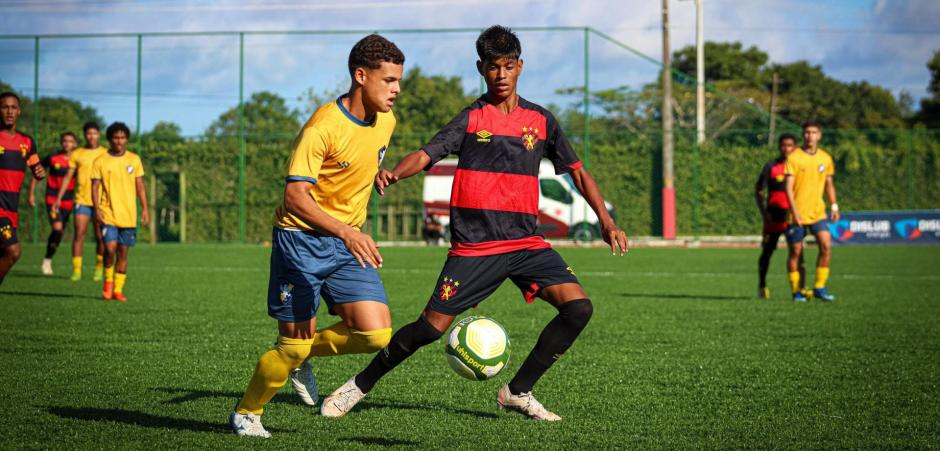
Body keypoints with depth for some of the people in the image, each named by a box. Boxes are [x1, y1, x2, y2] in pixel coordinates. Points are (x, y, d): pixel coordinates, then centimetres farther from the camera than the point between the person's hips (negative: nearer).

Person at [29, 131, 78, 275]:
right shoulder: (52, 158, -6)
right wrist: (32, 193, 3)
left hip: (68, 201, 3)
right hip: (52, 199, -3)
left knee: (60, 232, 9)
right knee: (57, 229, -18)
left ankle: (48, 259, 28)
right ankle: (47, 259, -1)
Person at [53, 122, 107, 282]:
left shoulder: (105, 154, 5)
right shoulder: (77, 154, 7)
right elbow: (68, 177, 9)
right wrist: (59, 198, 3)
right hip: (82, 200, 0)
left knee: (100, 237, 2)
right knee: (79, 234, -9)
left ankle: (99, 268, 19)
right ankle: (76, 270, -6)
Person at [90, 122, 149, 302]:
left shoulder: (134, 159, 6)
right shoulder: (100, 161, -1)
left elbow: (140, 186, 9)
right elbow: (95, 186, -1)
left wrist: (145, 209, 3)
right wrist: (96, 208, -13)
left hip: (128, 215, 3)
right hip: (108, 213, -2)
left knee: (123, 253, 5)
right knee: (110, 248, -16)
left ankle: (118, 289, 15)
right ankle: (108, 280, 9)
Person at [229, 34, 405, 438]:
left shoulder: (386, 122, 2)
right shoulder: (323, 127, -21)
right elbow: (295, 196, -29)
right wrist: (346, 232, -41)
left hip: (349, 242, 6)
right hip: (301, 239, -6)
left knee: (377, 334, -11)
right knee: (293, 346, -2)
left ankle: (303, 356, 15)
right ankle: (246, 413, 23)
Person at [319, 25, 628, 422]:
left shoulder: (540, 120, 10)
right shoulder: (471, 118, 2)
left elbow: (577, 171, 17)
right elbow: (427, 154, -10)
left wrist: (606, 221, 7)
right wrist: (393, 173, -31)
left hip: (525, 242, 3)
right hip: (474, 245, -3)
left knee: (578, 307, -14)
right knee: (432, 327, -6)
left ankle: (518, 392, -1)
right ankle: (360, 385, 14)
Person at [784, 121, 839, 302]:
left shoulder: (826, 158, 7)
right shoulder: (794, 157, -7)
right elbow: (789, 186, -11)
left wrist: (834, 206, 9)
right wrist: (794, 211, -19)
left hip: (818, 212, 3)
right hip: (797, 214, -3)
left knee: (826, 245, -14)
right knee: (796, 252, 2)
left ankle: (819, 287, -4)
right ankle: (796, 291, 14)